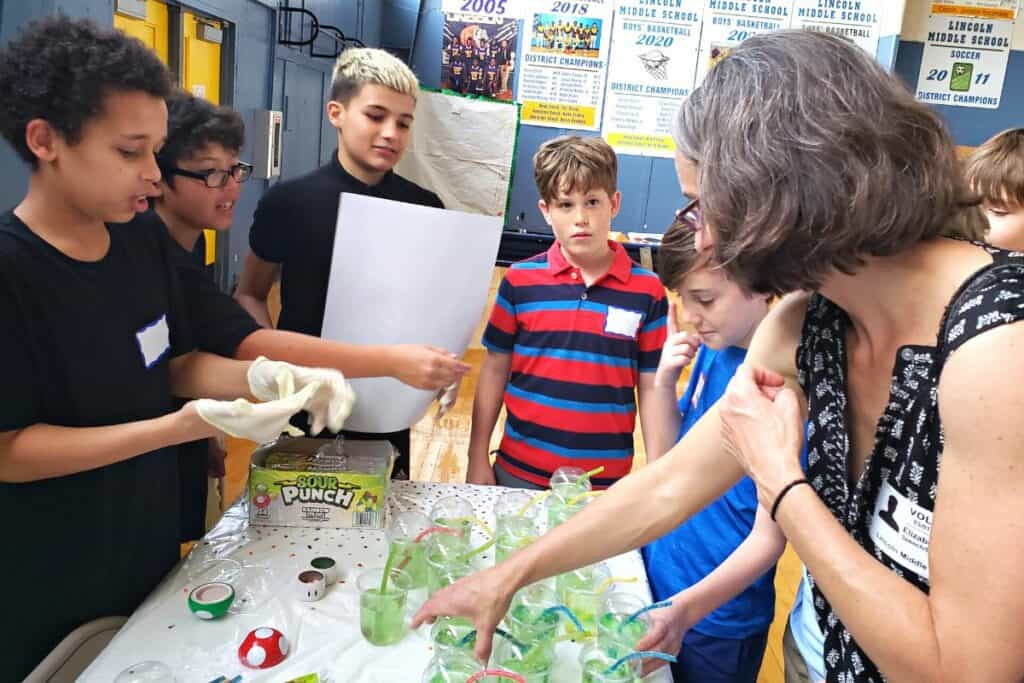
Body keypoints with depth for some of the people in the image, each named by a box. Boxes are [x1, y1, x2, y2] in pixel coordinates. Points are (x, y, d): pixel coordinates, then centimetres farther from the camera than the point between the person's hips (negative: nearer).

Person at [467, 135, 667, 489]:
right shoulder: (519, 280, -4)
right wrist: (477, 458, 2)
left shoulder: (648, 291, -5)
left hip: (607, 480, 0)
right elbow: (495, 369, 2)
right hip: (519, 471, 1)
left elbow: (651, 389, 0)